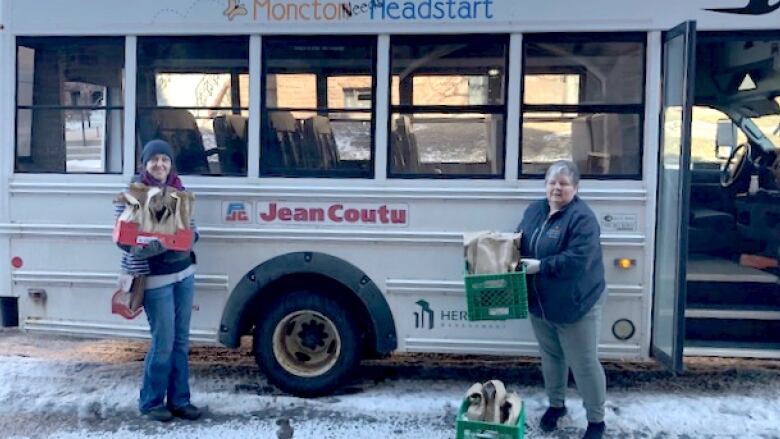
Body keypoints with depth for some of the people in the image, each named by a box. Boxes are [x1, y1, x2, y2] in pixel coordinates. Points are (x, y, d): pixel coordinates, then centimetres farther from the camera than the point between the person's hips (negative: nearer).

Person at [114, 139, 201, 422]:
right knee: (163, 343, -1)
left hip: (184, 273, 6)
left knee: (181, 341, 12)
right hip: (156, 279, -6)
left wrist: (190, 236, -10)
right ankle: (151, 402, 18)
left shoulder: (179, 191, 7)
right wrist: (161, 243, -27)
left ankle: (178, 400, 24)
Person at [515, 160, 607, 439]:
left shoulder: (582, 218, -20)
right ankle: (555, 405, 41)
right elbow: (519, 243, 12)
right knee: (551, 357, 22)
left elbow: (577, 260, -29)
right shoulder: (534, 210, 5)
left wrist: (540, 266, -27)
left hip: (575, 305, -7)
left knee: (584, 364, 4)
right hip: (540, 304, 7)